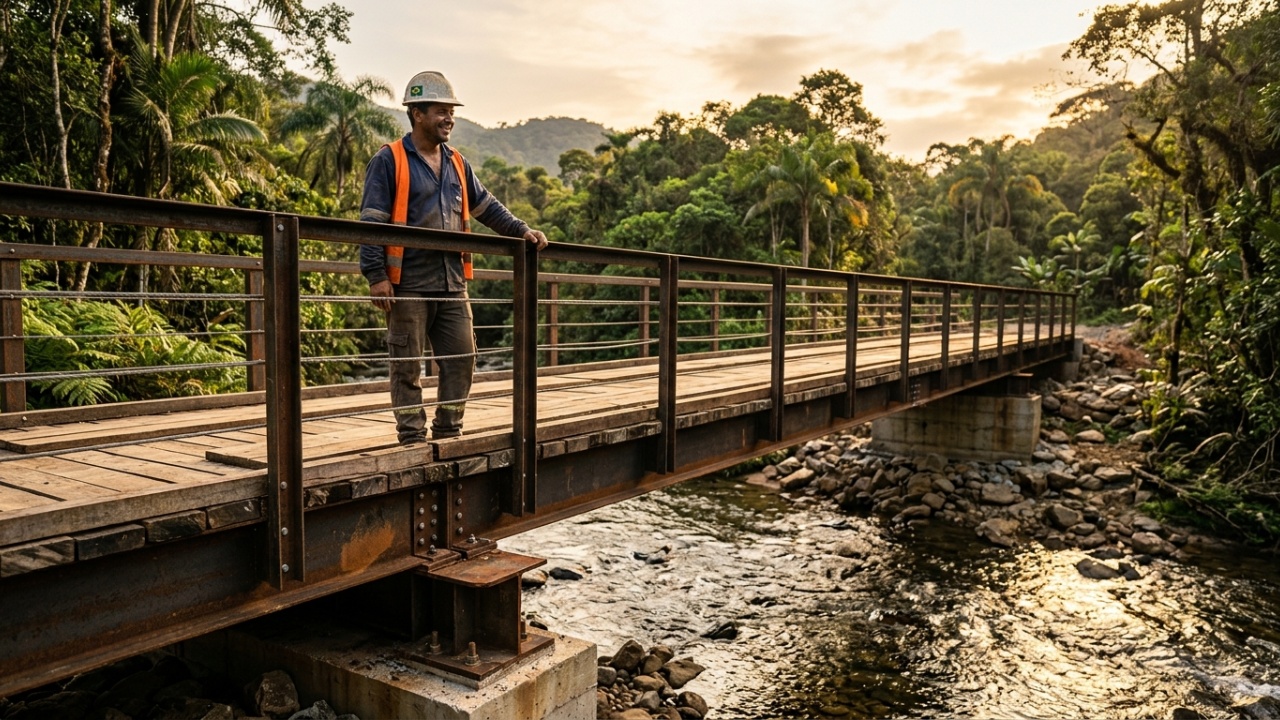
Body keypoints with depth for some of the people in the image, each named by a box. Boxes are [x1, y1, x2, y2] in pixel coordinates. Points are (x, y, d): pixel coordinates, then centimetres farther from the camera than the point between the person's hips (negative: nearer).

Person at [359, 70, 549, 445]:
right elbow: (372, 221, -8)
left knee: (461, 357, 6)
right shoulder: (389, 161, -2)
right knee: (408, 364, 1)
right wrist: (376, 275, -15)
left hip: (452, 284, 6)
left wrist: (520, 230, 8)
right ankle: (412, 437, 10)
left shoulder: (456, 163, 16)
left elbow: (486, 206, 22)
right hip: (409, 284, -6)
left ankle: (448, 432, 19)